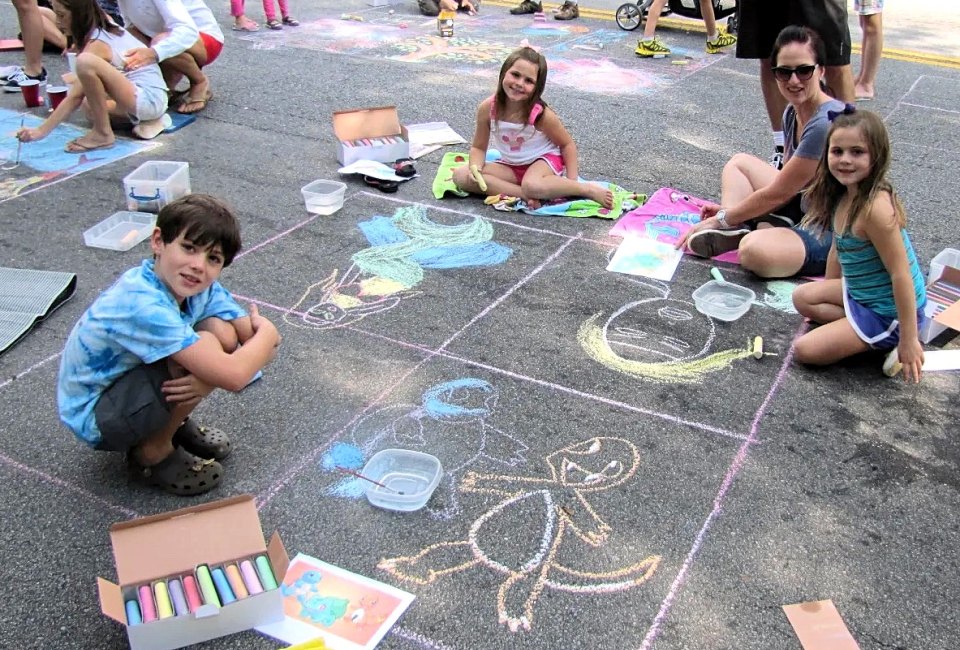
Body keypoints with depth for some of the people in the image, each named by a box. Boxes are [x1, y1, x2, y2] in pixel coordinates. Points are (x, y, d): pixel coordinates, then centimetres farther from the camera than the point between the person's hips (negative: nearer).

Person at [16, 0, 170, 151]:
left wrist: (42, 131, -15)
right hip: (154, 99, 10)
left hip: (148, 99, -10)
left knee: (85, 62, -27)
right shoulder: (107, 24, 8)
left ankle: (103, 134, -13)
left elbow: (75, 96, -16)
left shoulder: (97, 43, -15)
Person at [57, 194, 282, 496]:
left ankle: (171, 421, 8)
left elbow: (267, 345, -13)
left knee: (224, 334, -14)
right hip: (93, 417, -7)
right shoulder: (142, 305, -35)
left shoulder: (199, 285, -11)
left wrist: (208, 376, -32)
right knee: (208, 346, -28)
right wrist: (266, 331, -21)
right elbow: (234, 376, -40)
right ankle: (152, 453, -6)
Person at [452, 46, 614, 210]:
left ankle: (588, 189, -18)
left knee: (532, 186, -41)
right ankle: (526, 196, -23)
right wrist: (475, 169, -25)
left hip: (544, 160, -5)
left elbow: (567, 144, -8)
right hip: (511, 166, 5)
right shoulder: (487, 108, -16)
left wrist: (572, 182, -15)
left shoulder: (541, 114, -23)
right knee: (460, 176, -17)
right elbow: (479, 147, -3)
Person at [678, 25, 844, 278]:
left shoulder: (826, 124, -24)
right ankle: (734, 231, -6)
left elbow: (777, 193, -18)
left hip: (833, 232, -10)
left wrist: (722, 218, -8)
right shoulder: (793, 111, 4)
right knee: (739, 162, 15)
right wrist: (730, 211, 7)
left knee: (755, 250, -40)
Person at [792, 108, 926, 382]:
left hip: (888, 314, -9)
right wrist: (829, 297, 21)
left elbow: (901, 274, -27)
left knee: (805, 350, -10)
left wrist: (908, 340, -25)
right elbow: (838, 249, 11)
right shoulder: (843, 195, -3)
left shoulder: (875, 207, -30)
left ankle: (889, 342, 0)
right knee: (802, 297, 20)